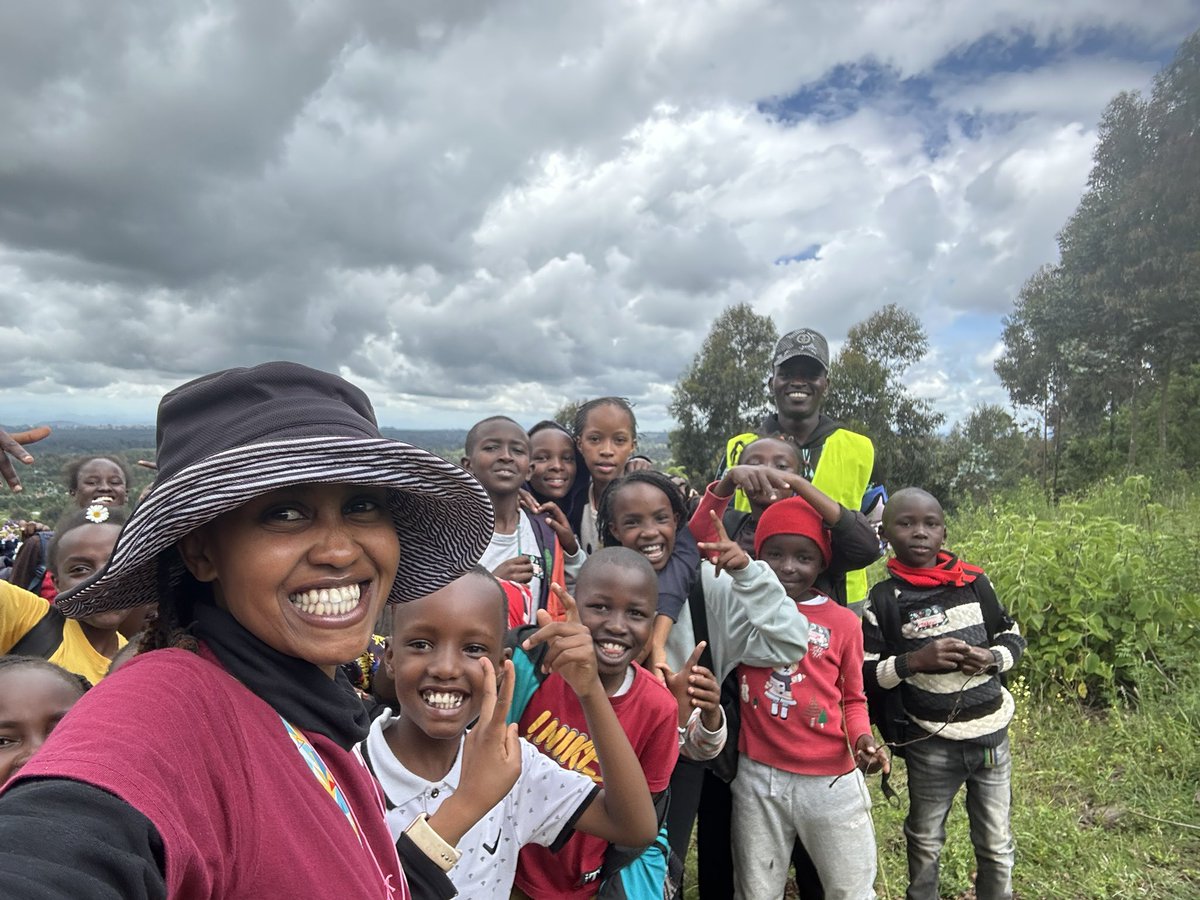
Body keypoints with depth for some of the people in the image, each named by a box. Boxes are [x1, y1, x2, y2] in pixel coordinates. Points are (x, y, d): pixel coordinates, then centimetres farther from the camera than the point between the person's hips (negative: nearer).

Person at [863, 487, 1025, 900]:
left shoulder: (974, 581, -2)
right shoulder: (884, 599, -10)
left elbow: (1014, 637, 10)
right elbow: (864, 673, -9)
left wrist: (992, 658, -11)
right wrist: (915, 660, -23)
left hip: (991, 733, 2)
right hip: (931, 744, -2)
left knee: (997, 844, 18)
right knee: (925, 843, 17)